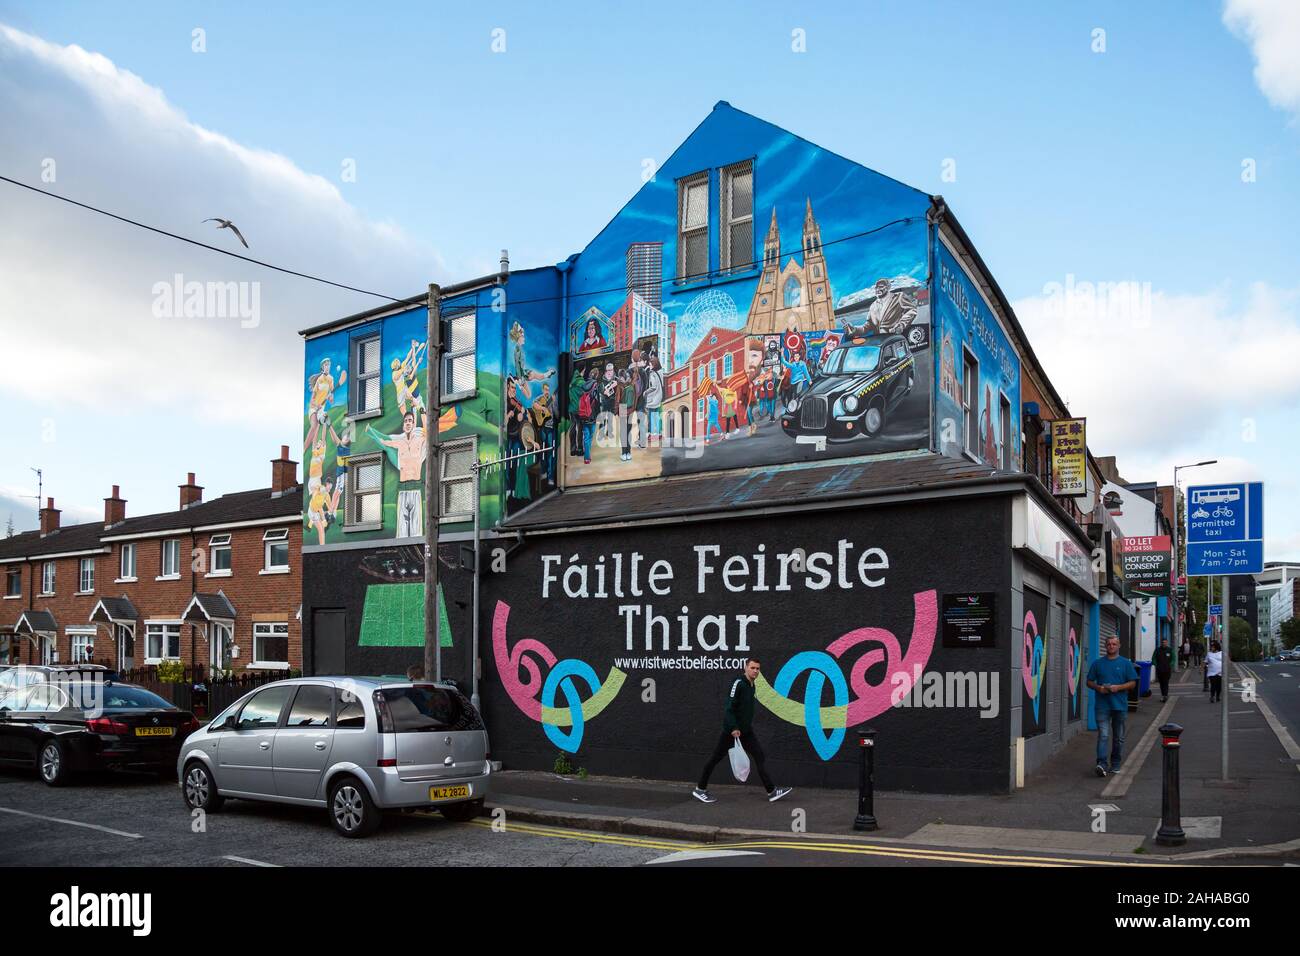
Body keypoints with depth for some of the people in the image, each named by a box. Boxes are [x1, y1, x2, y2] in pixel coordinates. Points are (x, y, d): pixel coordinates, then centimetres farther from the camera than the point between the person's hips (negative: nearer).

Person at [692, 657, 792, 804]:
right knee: (716, 757, 0)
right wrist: (734, 728, -25)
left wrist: (749, 725, 20)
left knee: (759, 756, 2)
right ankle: (700, 790, 11)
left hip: (746, 730, 8)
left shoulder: (751, 685, 10)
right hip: (732, 730, -8)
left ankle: (771, 791, 3)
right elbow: (729, 708, -22)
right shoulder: (738, 683, -16)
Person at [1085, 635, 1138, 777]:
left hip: (1120, 705, 1)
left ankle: (1115, 764, 22)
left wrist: (1118, 687, -13)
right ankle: (1101, 764, -19)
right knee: (1103, 735, -12)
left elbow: (1132, 683, 2)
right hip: (1102, 705, -1)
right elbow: (1089, 682, 11)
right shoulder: (1098, 663, 8)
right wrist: (1098, 688, -10)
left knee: (1118, 737, 10)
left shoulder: (1126, 663, 6)